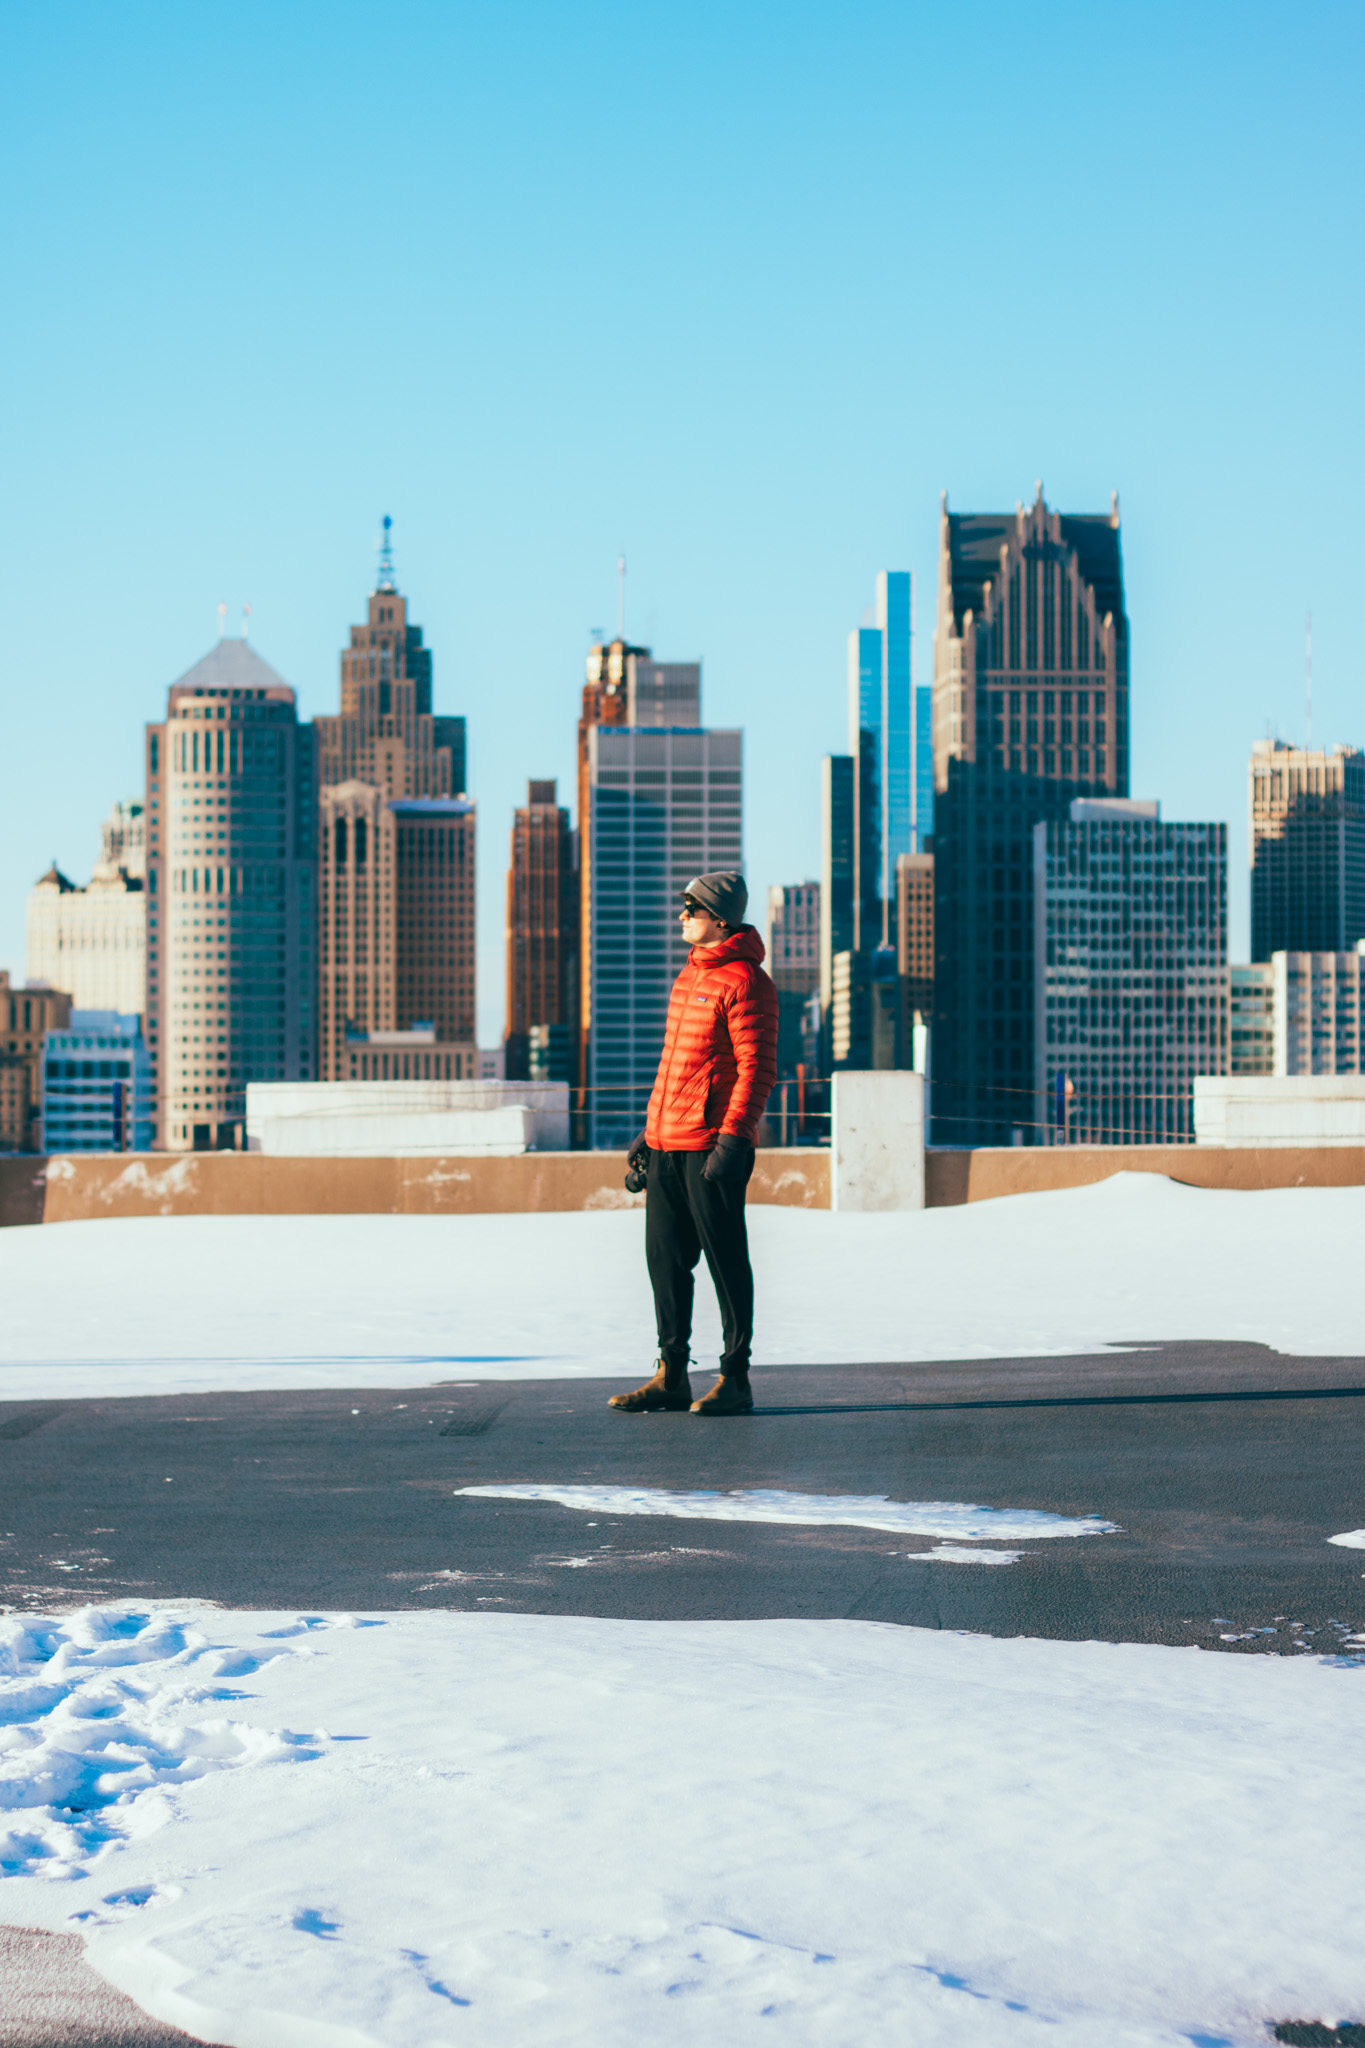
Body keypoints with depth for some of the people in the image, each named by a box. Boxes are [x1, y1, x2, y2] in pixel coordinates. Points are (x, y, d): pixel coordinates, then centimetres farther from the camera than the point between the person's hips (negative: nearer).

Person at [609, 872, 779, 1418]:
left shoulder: (744, 982, -9)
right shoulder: (690, 976, 18)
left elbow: (757, 1067, -15)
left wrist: (733, 1137, -22)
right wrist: (650, 1129, 23)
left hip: (712, 1147, -9)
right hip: (667, 1146, 9)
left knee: (725, 1261, -2)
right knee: (665, 1257, 9)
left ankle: (735, 1378, 5)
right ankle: (671, 1375, 17)